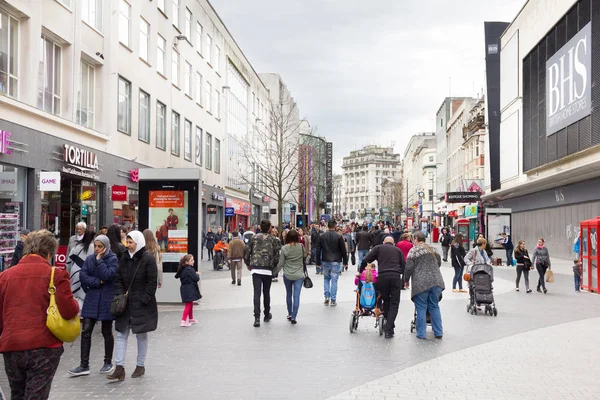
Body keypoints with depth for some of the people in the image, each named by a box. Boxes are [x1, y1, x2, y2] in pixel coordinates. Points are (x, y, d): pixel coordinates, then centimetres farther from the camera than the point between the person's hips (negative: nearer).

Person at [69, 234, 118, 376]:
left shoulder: (113, 259, -7)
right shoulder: (90, 259, 6)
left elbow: (108, 275, -21)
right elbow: (82, 275, -4)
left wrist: (99, 260, -17)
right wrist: (98, 282, -14)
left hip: (106, 300, -4)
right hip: (91, 299, 4)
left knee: (106, 332, 8)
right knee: (86, 331, -2)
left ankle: (108, 362, 23)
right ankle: (84, 365, 2)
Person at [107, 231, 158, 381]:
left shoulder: (148, 259, -10)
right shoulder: (124, 259, 8)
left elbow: (152, 282, -11)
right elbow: (118, 279, 9)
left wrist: (144, 300, -15)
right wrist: (120, 295, -5)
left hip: (142, 304, -6)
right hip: (126, 302, 6)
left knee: (141, 335, 8)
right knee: (121, 334, 2)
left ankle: (140, 366, 21)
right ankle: (119, 368, 4)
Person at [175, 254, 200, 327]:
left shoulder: (183, 269, 7)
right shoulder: (190, 269, -19)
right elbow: (196, 279, -21)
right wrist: (197, 275, 2)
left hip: (185, 288, 9)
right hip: (189, 289, -9)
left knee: (190, 304, 22)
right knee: (188, 305, -6)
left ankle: (191, 319, 35)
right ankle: (183, 321, -10)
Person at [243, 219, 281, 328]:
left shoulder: (254, 237, 5)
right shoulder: (273, 239, 1)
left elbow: (246, 251, 3)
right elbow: (276, 255, -3)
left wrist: (248, 264, 17)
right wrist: (274, 267, 12)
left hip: (255, 269, 0)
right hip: (268, 269, 0)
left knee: (257, 293, -2)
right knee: (266, 292, 15)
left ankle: (257, 317, -11)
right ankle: (267, 315, 28)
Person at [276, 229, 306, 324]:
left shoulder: (284, 248, -10)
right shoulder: (301, 247, -7)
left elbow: (281, 263, -5)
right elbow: (305, 256, 12)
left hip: (287, 275, 0)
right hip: (299, 275, 0)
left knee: (289, 294, 18)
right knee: (296, 296, -2)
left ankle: (290, 314, 29)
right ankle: (293, 317, -9)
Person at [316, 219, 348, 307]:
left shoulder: (321, 236, 1)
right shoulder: (339, 237, -6)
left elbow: (318, 250, 3)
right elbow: (343, 250, -4)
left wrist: (318, 262, 10)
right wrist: (345, 262, 5)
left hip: (325, 261, 2)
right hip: (336, 261, -2)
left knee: (326, 278, 19)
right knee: (334, 280, 3)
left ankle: (327, 297, 9)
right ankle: (333, 300, 4)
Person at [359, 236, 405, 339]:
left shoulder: (378, 248, 17)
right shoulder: (398, 250, 21)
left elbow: (365, 260, 9)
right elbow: (403, 267, 17)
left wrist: (360, 272, 21)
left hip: (382, 276, 0)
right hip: (396, 277, 0)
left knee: (386, 301, 17)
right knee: (394, 303, 5)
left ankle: (389, 326, 21)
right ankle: (388, 329, -5)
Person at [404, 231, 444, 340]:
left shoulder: (413, 251, -2)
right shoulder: (433, 249, 15)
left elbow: (409, 268, -6)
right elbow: (439, 264, 22)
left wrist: (406, 280, 7)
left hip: (421, 283, -5)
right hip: (436, 281, 5)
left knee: (421, 308, 2)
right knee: (434, 307, 12)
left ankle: (421, 334, 4)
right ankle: (438, 332, 12)